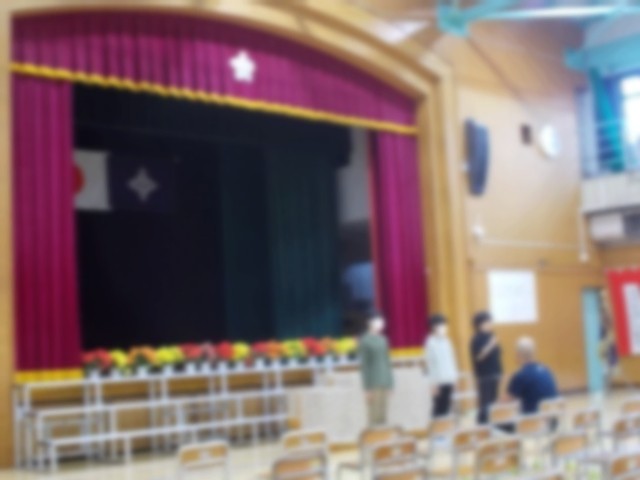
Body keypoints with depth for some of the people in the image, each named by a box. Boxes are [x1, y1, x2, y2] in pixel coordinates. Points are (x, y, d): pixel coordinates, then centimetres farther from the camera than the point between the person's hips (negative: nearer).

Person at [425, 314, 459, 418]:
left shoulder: (446, 341, 9)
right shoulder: (431, 343, -11)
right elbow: (430, 363, -11)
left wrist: (455, 376, 12)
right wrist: (434, 383, -11)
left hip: (450, 379, 6)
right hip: (440, 381, -6)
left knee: (447, 407, 10)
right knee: (439, 408, -2)